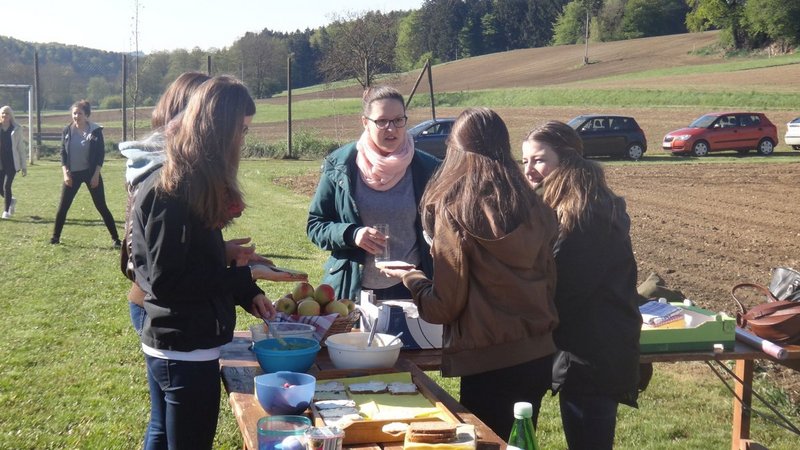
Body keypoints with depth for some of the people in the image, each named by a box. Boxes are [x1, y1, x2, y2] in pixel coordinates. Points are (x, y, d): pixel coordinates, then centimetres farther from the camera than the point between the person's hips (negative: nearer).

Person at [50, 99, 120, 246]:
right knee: (63, 206, 5)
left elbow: (101, 153, -6)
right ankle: (55, 237, 18)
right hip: (73, 173, 3)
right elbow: (63, 153, 4)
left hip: (91, 173, -3)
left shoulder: (95, 130, -7)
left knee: (101, 207, -2)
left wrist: (96, 174, -12)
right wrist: (65, 173, -6)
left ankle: (115, 238, 3)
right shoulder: (67, 131, 1)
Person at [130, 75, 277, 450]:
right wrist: (244, 278, -18)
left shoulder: (191, 183, 7)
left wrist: (247, 295, 4)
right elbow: (166, 283, -24)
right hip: (187, 352, -10)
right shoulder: (172, 192, -22)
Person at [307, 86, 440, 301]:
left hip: (408, 290, 0)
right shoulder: (339, 165, -2)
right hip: (351, 290, 0)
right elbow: (315, 225, 3)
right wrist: (351, 234, -16)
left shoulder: (426, 168, -1)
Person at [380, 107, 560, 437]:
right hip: (539, 354, 6)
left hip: (489, 361, -6)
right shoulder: (534, 208, 2)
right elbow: (549, 285, 10)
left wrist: (409, 277, 8)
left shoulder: (453, 212, -13)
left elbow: (446, 305, -11)